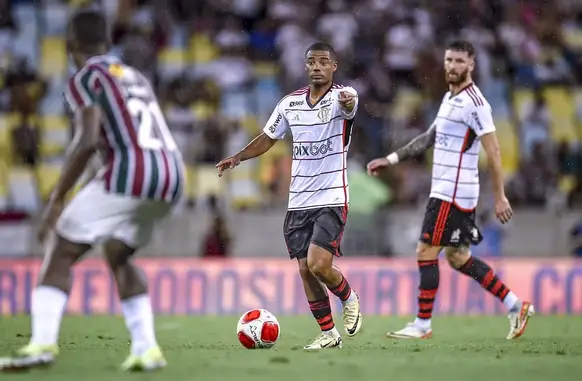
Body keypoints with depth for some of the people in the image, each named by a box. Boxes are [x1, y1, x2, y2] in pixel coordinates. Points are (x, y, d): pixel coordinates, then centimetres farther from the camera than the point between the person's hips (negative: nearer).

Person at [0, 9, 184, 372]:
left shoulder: (86, 80, 2)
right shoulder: (137, 77, 24)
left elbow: (87, 142, -11)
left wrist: (56, 201, -10)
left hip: (130, 174, -7)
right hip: (171, 178, 7)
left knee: (61, 251, 3)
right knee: (119, 256, 27)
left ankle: (43, 343, -12)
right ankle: (146, 348, 16)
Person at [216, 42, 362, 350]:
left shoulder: (340, 96, -8)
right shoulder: (290, 103, 8)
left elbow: (348, 102, -33)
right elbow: (268, 138, 18)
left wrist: (347, 102, -57)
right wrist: (237, 158, 4)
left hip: (331, 200, -5)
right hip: (298, 201, 5)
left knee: (319, 265, -17)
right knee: (305, 270, 3)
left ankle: (349, 299, 14)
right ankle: (328, 334, 16)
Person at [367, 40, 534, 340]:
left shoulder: (474, 103, -14)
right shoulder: (450, 98, 15)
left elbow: (493, 151, -16)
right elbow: (429, 138, 24)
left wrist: (499, 197, -18)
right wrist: (390, 160, 20)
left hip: (453, 193, -10)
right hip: (445, 190, 10)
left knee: (426, 253, -7)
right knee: (458, 257, 13)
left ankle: (422, 325, 0)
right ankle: (516, 307, 18)